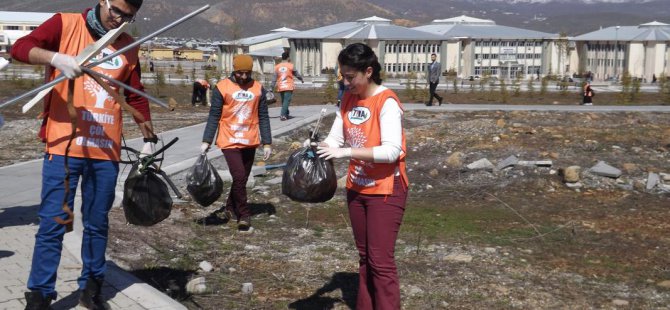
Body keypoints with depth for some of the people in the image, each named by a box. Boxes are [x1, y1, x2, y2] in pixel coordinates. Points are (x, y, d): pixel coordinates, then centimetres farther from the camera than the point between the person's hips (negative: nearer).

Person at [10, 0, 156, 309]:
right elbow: (20, 47, -10)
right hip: (64, 144, -4)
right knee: (53, 223, -2)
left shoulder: (128, 46, 12)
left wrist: (149, 139, 17)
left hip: (106, 150, 4)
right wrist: (57, 57, -27)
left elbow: (137, 97, 19)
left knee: (97, 224, 11)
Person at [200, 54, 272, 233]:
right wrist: (206, 141, -6)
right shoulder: (222, 87, -5)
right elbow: (214, 116, -2)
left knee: (242, 179, 12)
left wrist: (267, 143, 4)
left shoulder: (258, 88, 3)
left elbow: (263, 117, 7)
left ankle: (230, 209, 31)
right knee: (239, 178, -11)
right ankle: (244, 217, 0)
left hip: (250, 142, 4)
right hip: (230, 142, -3)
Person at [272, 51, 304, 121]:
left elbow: (274, 78, 2)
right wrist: (301, 79, 27)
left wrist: (272, 87, 5)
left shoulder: (277, 67, 4)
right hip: (288, 86, -4)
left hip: (280, 87, 4)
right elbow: (296, 74, 9)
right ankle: (283, 115, -21)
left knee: (284, 101, 16)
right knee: (287, 101, -9)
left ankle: (286, 115, 25)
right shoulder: (290, 66, -3)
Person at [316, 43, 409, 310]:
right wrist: (316, 149, -17)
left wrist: (346, 152, -31)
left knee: (381, 261, -4)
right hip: (357, 188, 7)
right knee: (364, 257, 15)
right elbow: (335, 139, 3)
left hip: (385, 190, -7)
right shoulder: (348, 99, 3)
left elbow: (391, 151, -27)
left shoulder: (387, 102, -18)